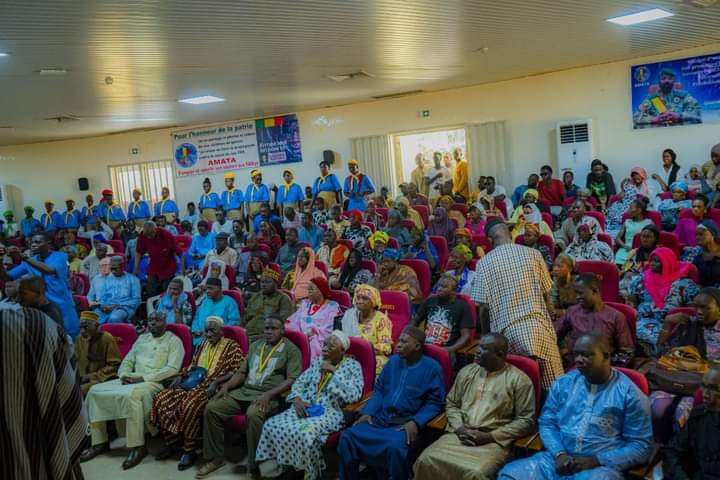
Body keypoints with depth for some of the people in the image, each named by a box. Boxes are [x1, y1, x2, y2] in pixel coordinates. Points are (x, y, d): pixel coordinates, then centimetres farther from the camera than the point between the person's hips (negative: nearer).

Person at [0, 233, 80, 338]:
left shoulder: (60, 256, -8)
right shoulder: (30, 261, 6)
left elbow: (50, 270, -29)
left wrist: (25, 258, -33)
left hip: (61, 305, -4)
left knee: (68, 338, 5)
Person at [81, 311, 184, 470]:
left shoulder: (173, 341, 0)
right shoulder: (142, 338, 21)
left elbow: (172, 368, -12)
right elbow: (127, 361, 18)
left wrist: (144, 378, -17)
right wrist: (125, 374, -5)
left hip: (156, 382, -7)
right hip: (132, 379, 7)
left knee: (131, 395, -38)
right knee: (95, 390, -7)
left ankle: (138, 446, -27)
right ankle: (99, 442, -2)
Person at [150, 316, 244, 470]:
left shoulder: (231, 346, -3)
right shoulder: (204, 343, 18)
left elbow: (238, 372, -11)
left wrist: (216, 382, -20)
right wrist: (180, 376, 7)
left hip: (211, 387, -7)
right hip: (193, 384, 7)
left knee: (190, 405, -35)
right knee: (161, 399, -12)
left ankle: (189, 450, -17)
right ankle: (173, 442, 1)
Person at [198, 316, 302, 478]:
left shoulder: (291, 349, 0)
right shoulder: (255, 345, 19)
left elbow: (292, 379, -10)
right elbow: (242, 372, 18)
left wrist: (268, 394, -22)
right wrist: (227, 385, -1)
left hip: (270, 396, -6)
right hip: (244, 391, 6)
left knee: (253, 414, -37)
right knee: (211, 408, -11)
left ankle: (255, 466, -21)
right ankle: (215, 459, 2)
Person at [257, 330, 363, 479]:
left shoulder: (352, 365, 1)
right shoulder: (317, 362, 17)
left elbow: (354, 395, -12)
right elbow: (299, 383, 13)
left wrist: (334, 372, -13)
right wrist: (297, 400, -9)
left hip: (329, 412, -5)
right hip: (305, 407, 6)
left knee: (303, 434, -34)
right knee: (271, 426, -18)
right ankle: (275, 467, -3)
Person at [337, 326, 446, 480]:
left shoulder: (431, 367, -3)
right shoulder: (393, 361, 13)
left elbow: (434, 402, -7)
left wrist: (415, 422, -20)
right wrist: (367, 411, 1)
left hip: (406, 423, -5)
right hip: (380, 418, 5)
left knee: (395, 447, -36)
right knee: (347, 436, -15)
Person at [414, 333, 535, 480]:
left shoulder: (519, 380, -1)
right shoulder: (467, 371, 13)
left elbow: (526, 420, -3)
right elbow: (451, 404, 18)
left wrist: (489, 436, -10)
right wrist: (459, 427, -3)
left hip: (493, 441, -4)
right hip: (458, 435, 4)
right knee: (426, 460, -19)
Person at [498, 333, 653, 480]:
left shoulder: (630, 394, -1)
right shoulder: (563, 383, 11)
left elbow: (641, 445, -1)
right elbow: (547, 422, 11)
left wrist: (596, 460, -11)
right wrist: (559, 454, -8)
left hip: (601, 467, -3)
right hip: (557, 458, 3)